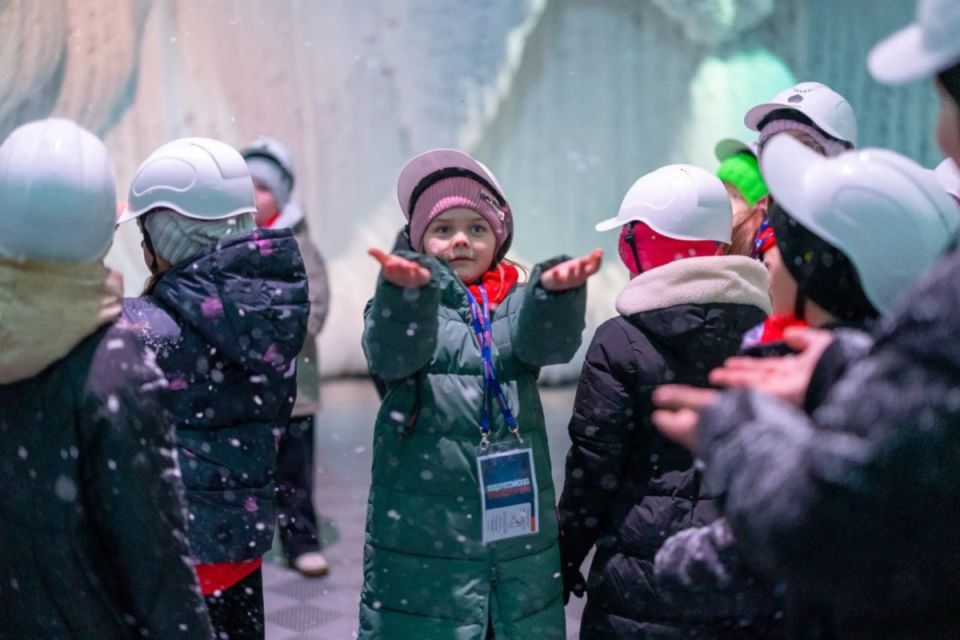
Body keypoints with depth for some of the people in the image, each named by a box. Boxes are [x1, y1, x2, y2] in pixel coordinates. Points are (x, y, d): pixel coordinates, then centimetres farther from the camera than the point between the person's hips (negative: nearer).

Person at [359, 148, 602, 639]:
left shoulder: (520, 304, 8)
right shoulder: (398, 302, 3)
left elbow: (550, 342, -13)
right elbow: (391, 353, -19)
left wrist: (557, 290, -35)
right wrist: (408, 288, -39)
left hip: (518, 530, 2)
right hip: (422, 533, -2)